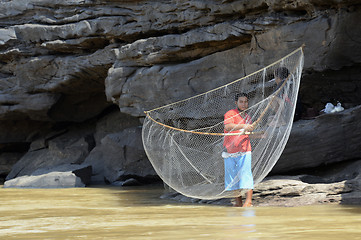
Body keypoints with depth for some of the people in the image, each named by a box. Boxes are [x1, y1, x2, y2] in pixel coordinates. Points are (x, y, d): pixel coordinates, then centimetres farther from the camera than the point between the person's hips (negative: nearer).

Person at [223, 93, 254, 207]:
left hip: (244, 151, 2)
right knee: (232, 176, 5)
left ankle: (248, 201, -14)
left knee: (245, 174, -11)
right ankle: (238, 202, 15)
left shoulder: (247, 117, 16)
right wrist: (243, 126, -32)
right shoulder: (230, 114, -3)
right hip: (230, 151, -2)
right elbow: (227, 127, -23)